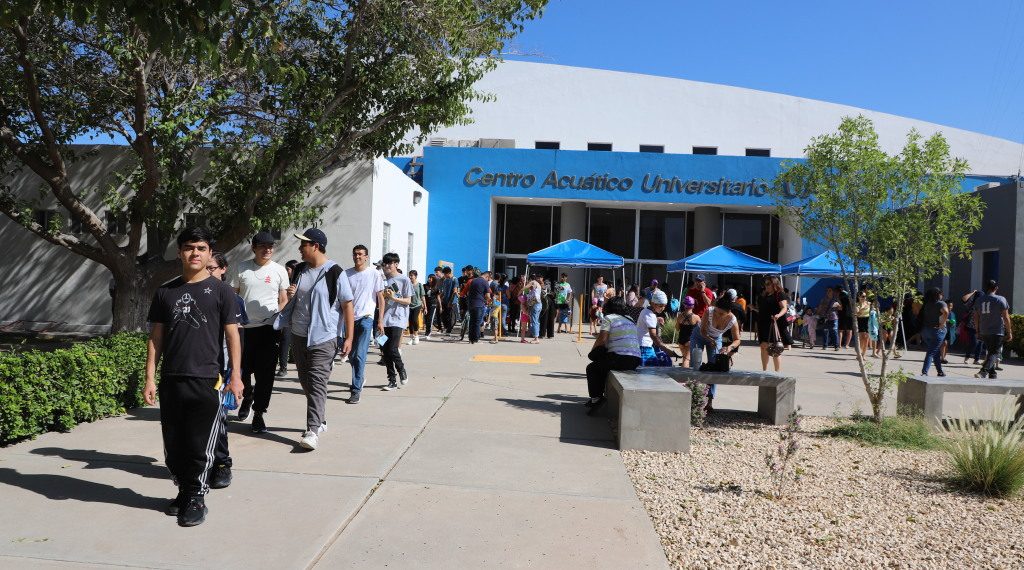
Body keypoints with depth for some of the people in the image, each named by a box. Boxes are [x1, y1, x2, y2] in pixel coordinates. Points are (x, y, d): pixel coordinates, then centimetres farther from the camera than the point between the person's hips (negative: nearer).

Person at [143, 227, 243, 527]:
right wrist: (150, 377, 4)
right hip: (171, 381, 3)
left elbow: (232, 334, -1)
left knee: (200, 446, 2)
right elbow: (156, 337, 10)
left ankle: (197, 498, 18)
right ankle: (184, 491, 31)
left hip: (206, 381, -3)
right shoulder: (165, 292, 8)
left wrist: (236, 375, -8)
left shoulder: (221, 291, -1)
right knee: (173, 445, 11)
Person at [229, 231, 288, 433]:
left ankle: (258, 414, 8)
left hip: (269, 328, -1)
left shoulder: (279, 270, 4)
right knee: (243, 369, 10)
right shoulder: (242, 268, 4)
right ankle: (247, 398, 40)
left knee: (265, 373, -2)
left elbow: (283, 300, 9)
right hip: (244, 327, 1)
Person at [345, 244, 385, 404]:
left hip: (366, 318, -4)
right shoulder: (346, 274, 6)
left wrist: (380, 321, -4)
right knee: (351, 355, 12)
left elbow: (381, 298, 0)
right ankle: (361, 378, 37)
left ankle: (356, 390, -3)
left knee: (359, 356, -9)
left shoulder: (374, 274, -2)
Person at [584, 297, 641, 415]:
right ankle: (600, 395, 34)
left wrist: (592, 351, 10)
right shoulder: (630, 320, 23)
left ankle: (596, 399, 10)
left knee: (592, 368, 14)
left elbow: (602, 339, -8)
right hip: (635, 360, 8)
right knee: (602, 365, 31)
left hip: (620, 358, -8)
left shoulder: (608, 318, 2)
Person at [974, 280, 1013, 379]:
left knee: (991, 352, 17)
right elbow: (1006, 317, -7)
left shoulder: (979, 299, 7)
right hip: (997, 331, -5)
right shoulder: (1000, 299, -6)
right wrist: (1009, 332, -1)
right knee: (995, 353, -5)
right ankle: (983, 372, -24)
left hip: (984, 332, 5)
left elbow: (976, 317, 10)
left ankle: (992, 375, 20)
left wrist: (978, 330, 18)